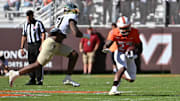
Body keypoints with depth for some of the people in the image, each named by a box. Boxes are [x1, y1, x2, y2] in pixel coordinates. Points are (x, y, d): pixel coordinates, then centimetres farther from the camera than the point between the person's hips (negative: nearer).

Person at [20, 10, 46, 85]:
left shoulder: (38, 23, -3)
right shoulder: (26, 25, 14)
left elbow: (43, 34, -7)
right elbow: (24, 36, 17)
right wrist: (22, 48, 11)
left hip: (38, 44, -6)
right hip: (30, 46, 6)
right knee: (31, 62, 5)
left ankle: (40, 80, -9)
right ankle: (32, 80, 9)